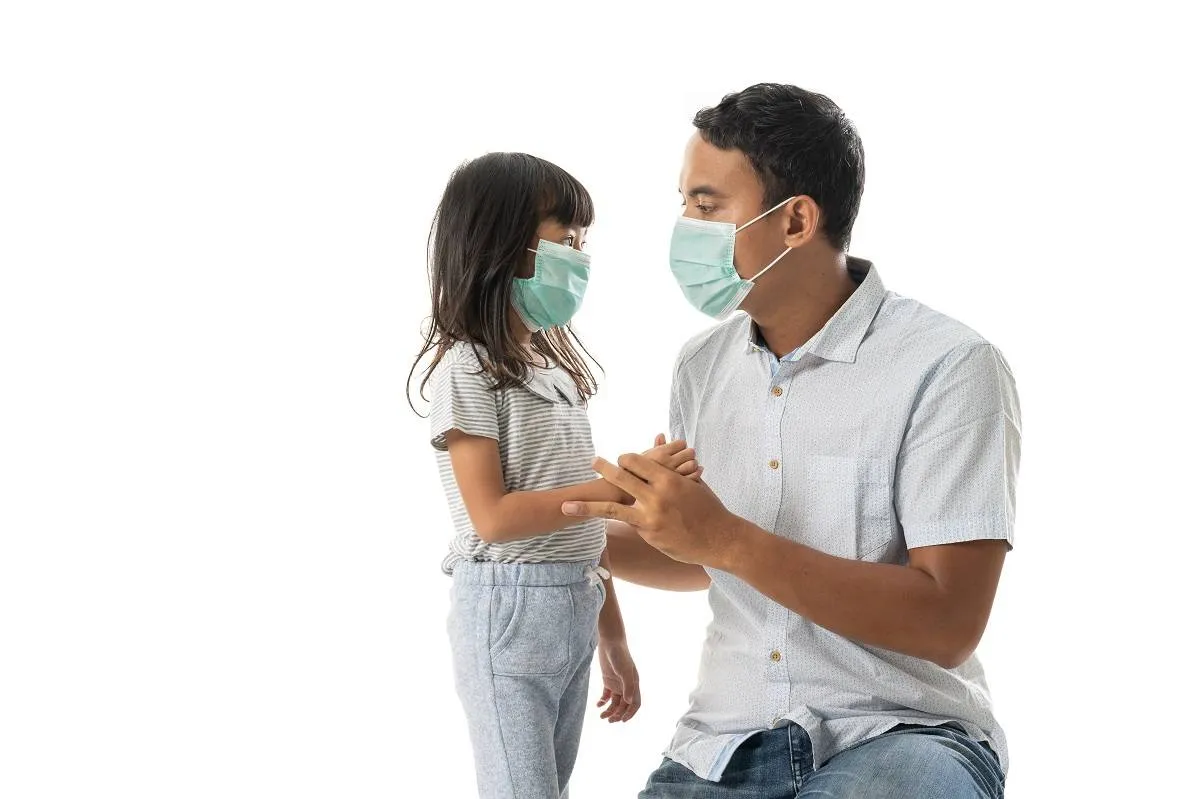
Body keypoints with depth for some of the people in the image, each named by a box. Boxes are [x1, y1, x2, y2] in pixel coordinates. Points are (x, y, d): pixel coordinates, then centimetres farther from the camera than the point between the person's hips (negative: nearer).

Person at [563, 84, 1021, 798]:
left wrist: (729, 539, -22)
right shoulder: (704, 366, 9)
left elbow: (950, 623, -19)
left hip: (899, 735, -5)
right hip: (728, 740, 5)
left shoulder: (949, 368, -12)